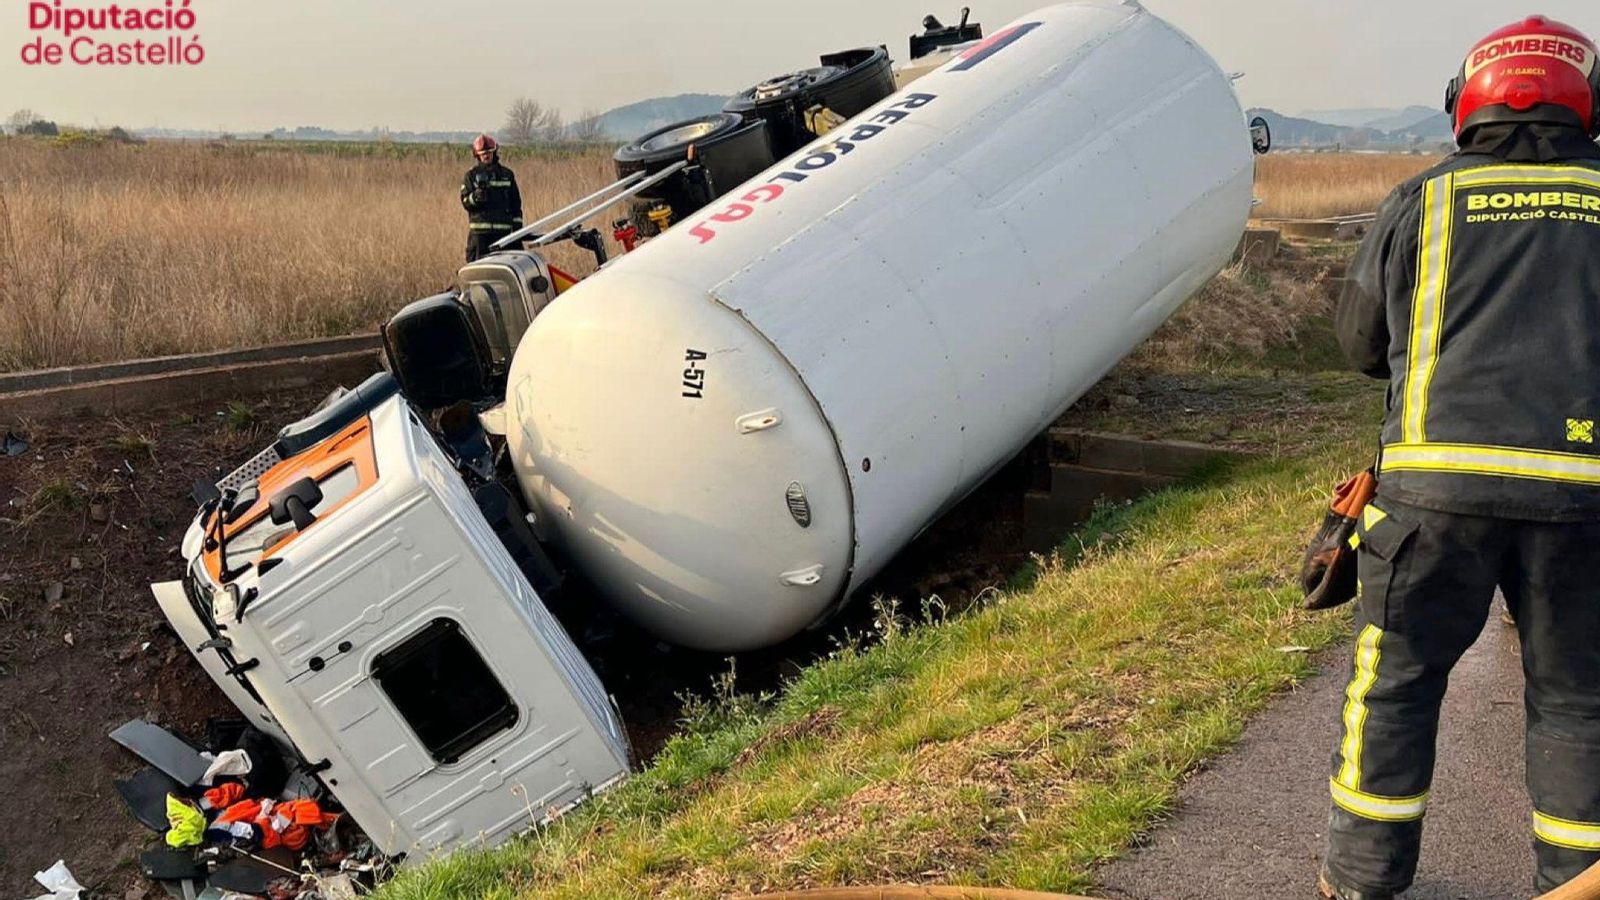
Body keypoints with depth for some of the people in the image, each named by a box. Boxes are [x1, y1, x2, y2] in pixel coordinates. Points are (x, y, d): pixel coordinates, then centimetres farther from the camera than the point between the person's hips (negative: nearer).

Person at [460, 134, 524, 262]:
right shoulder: (471, 176, 7)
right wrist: (476, 196, -23)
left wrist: (517, 226, 8)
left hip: (503, 231, 1)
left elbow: (516, 203, 14)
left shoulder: (507, 174, 13)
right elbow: (465, 202, -2)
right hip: (479, 231, -1)